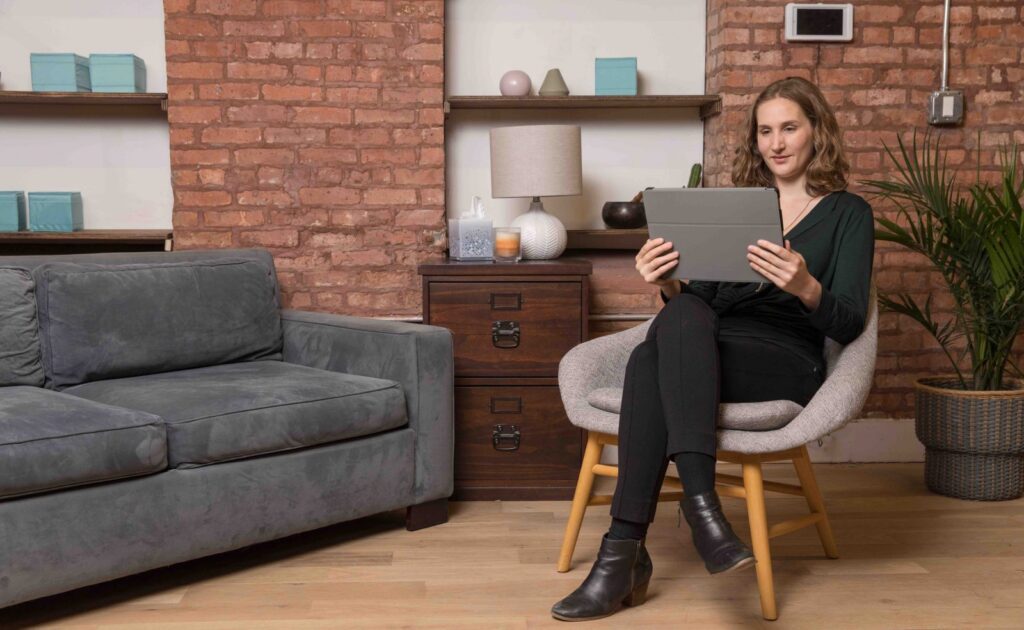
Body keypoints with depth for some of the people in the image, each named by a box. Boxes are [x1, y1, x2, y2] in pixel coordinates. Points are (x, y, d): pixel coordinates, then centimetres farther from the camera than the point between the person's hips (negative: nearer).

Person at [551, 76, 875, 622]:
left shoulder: (848, 213, 11)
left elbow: (848, 325, 0)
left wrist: (806, 286, -23)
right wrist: (669, 285, -8)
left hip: (787, 365, -4)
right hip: (705, 353, 4)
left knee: (652, 359, -34)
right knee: (682, 313, -35)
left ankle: (624, 551, -38)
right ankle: (701, 500, -40)